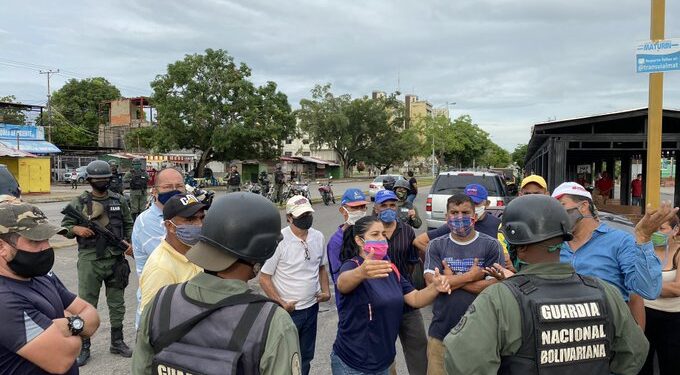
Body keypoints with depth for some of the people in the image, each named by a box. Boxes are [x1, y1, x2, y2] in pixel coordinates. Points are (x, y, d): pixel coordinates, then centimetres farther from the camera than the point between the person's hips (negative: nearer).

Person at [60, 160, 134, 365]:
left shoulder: (119, 201, 6)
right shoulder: (79, 202, -1)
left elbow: (128, 225, 13)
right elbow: (65, 227, 2)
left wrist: (129, 242, -2)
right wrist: (77, 229, -18)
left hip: (116, 259, 3)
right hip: (90, 260, -3)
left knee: (117, 303, 13)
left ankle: (117, 342, 27)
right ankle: (83, 347, 16)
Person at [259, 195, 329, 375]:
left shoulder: (318, 237, -2)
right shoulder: (279, 240, -19)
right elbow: (264, 278, -14)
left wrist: (325, 291, 0)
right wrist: (281, 304, -15)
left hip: (312, 308, 5)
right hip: (288, 310, -5)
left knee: (306, 356, 21)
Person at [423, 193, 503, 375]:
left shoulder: (491, 245, -3)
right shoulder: (436, 246, 1)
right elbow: (432, 283, -10)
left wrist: (451, 279, -12)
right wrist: (470, 275, -13)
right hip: (441, 332, 1)